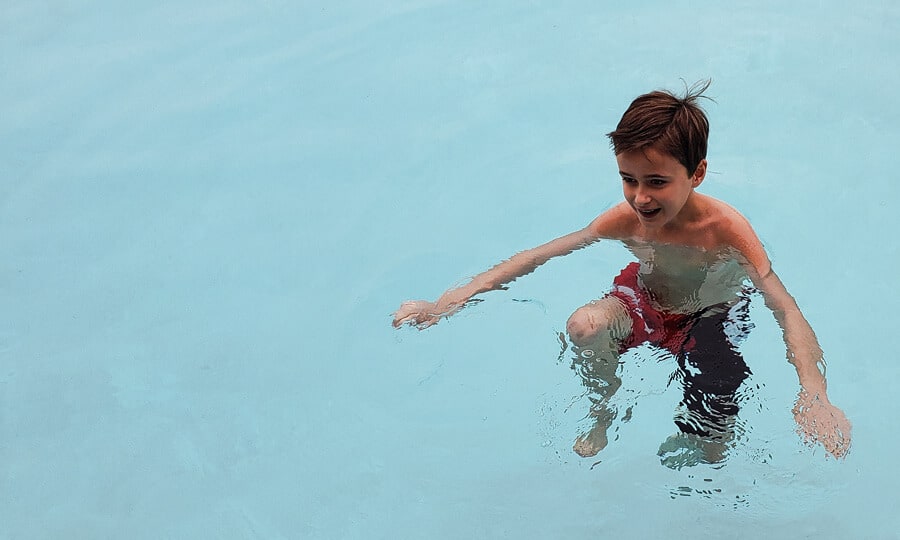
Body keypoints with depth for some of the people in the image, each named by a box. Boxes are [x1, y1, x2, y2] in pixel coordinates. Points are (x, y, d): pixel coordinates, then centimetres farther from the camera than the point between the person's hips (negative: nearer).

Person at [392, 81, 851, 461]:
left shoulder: (726, 229, -33)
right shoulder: (625, 220, -24)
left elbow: (787, 311, -40)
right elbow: (537, 256, -19)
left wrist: (813, 394, -58)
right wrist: (448, 303, -26)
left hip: (713, 317, -2)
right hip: (646, 301, 2)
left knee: (712, 434, -19)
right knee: (584, 327, -29)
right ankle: (601, 421, 0)